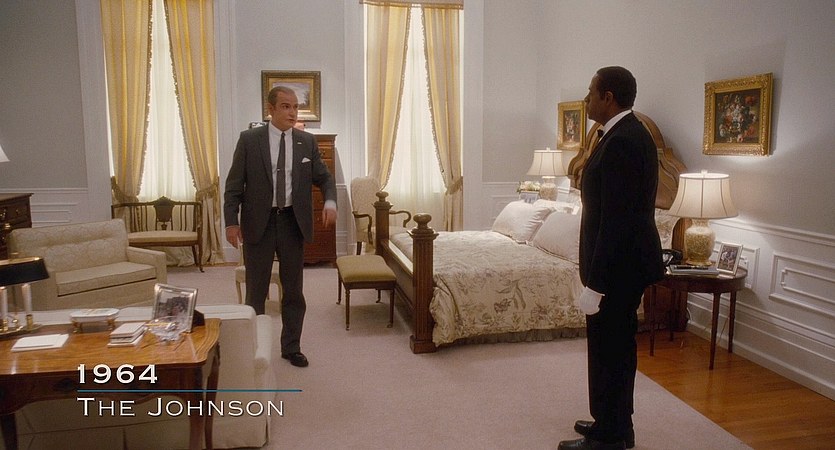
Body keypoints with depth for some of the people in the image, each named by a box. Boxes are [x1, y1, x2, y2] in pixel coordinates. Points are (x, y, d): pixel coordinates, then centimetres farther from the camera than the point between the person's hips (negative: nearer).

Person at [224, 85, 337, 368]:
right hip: (258, 223, -2)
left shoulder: (307, 141, 3)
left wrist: (330, 201, -13)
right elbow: (234, 184, -2)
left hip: (293, 223, 2)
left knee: (294, 290, 11)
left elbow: (324, 178, 7)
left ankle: (291, 347, 26)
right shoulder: (249, 139, -3)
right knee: (256, 290, 8)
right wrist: (231, 221, -9)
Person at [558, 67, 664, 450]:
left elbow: (615, 220, -24)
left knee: (609, 349, 1)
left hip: (619, 265, -10)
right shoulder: (632, 133, 12)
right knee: (617, 346, 19)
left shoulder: (620, 142, -21)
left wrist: (595, 284, -22)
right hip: (628, 260, 10)